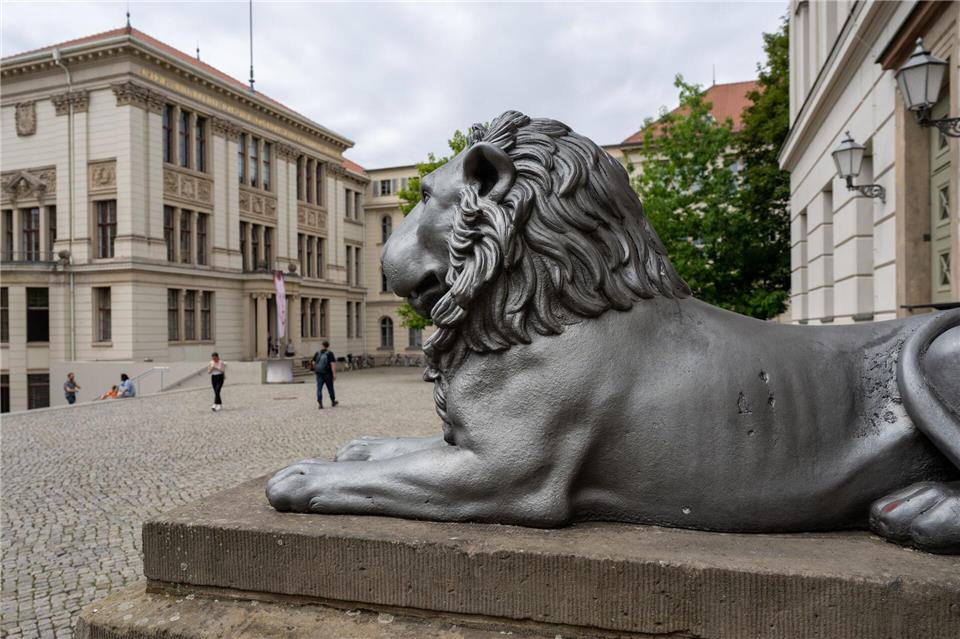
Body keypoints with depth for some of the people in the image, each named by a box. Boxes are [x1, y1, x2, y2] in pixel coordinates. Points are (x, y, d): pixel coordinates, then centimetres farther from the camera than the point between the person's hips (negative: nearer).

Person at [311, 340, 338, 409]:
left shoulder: (317, 353, 3)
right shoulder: (330, 353, -9)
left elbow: (313, 362, 9)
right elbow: (333, 364, -16)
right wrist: (334, 374, -17)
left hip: (319, 373, 2)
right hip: (328, 374, -2)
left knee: (319, 388, 0)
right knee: (330, 388, 12)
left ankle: (319, 403, -12)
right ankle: (333, 402, 28)